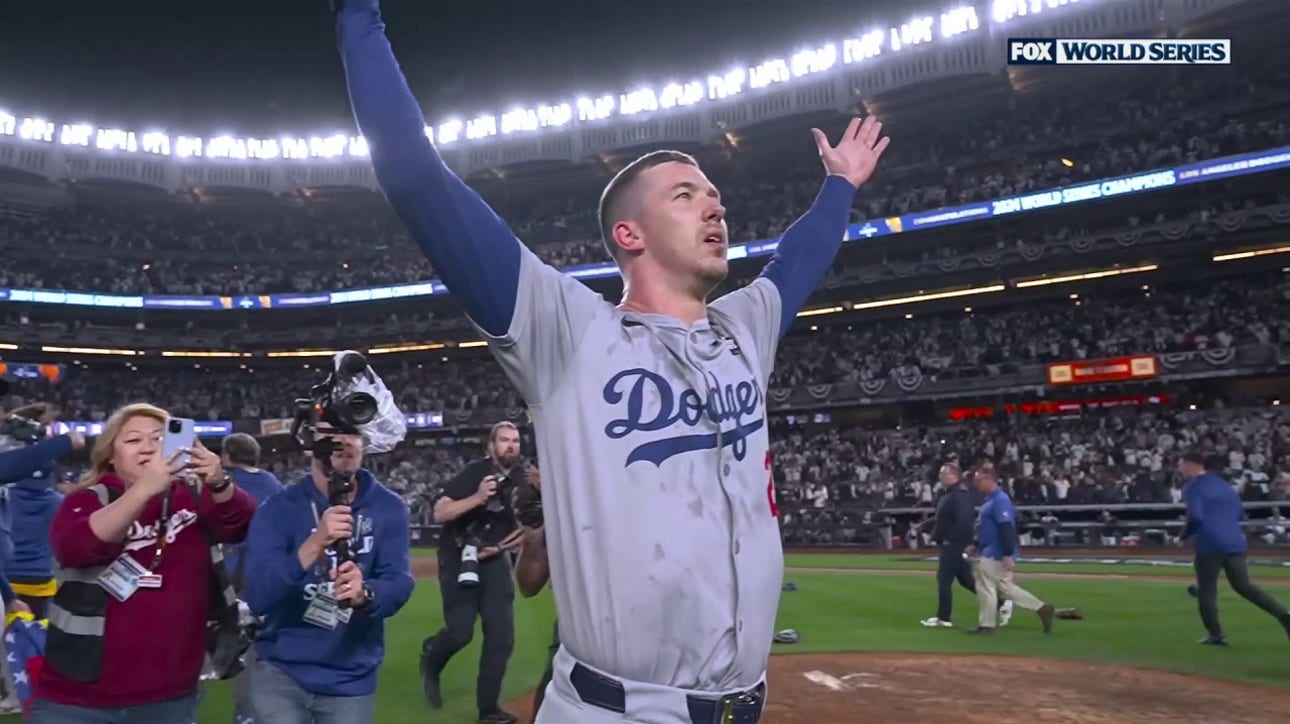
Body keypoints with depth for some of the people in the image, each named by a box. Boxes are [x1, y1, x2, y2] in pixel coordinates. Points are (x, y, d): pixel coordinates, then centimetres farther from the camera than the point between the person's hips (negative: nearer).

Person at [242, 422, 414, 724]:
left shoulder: (389, 509, -5)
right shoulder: (278, 509, -9)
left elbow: (399, 583, -15)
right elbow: (258, 598, -18)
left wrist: (364, 595, -36)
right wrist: (315, 544, -33)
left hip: (352, 682, 2)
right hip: (280, 674, -1)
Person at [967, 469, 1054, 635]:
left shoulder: (1000, 500, -17)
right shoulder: (990, 499, 14)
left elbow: (1007, 529, -24)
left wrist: (1007, 555, -28)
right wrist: (976, 545, 20)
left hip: (995, 554, -10)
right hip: (991, 553, 10)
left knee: (985, 587, -3)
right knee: (1005, 586, 15)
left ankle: (986, 625, 7)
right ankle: (1042, 608, 18)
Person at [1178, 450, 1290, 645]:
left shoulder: (1192, 487, -6)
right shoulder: (1224, 484, 18)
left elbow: (1195, 517, -17)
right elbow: (1240, 514, 19)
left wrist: (1184, 536, -3)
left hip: (1209, 543, -7)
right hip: (1235, 543, 7)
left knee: (1206, 589, 6)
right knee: (1244, 586, 14)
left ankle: (1215, 634, 5)